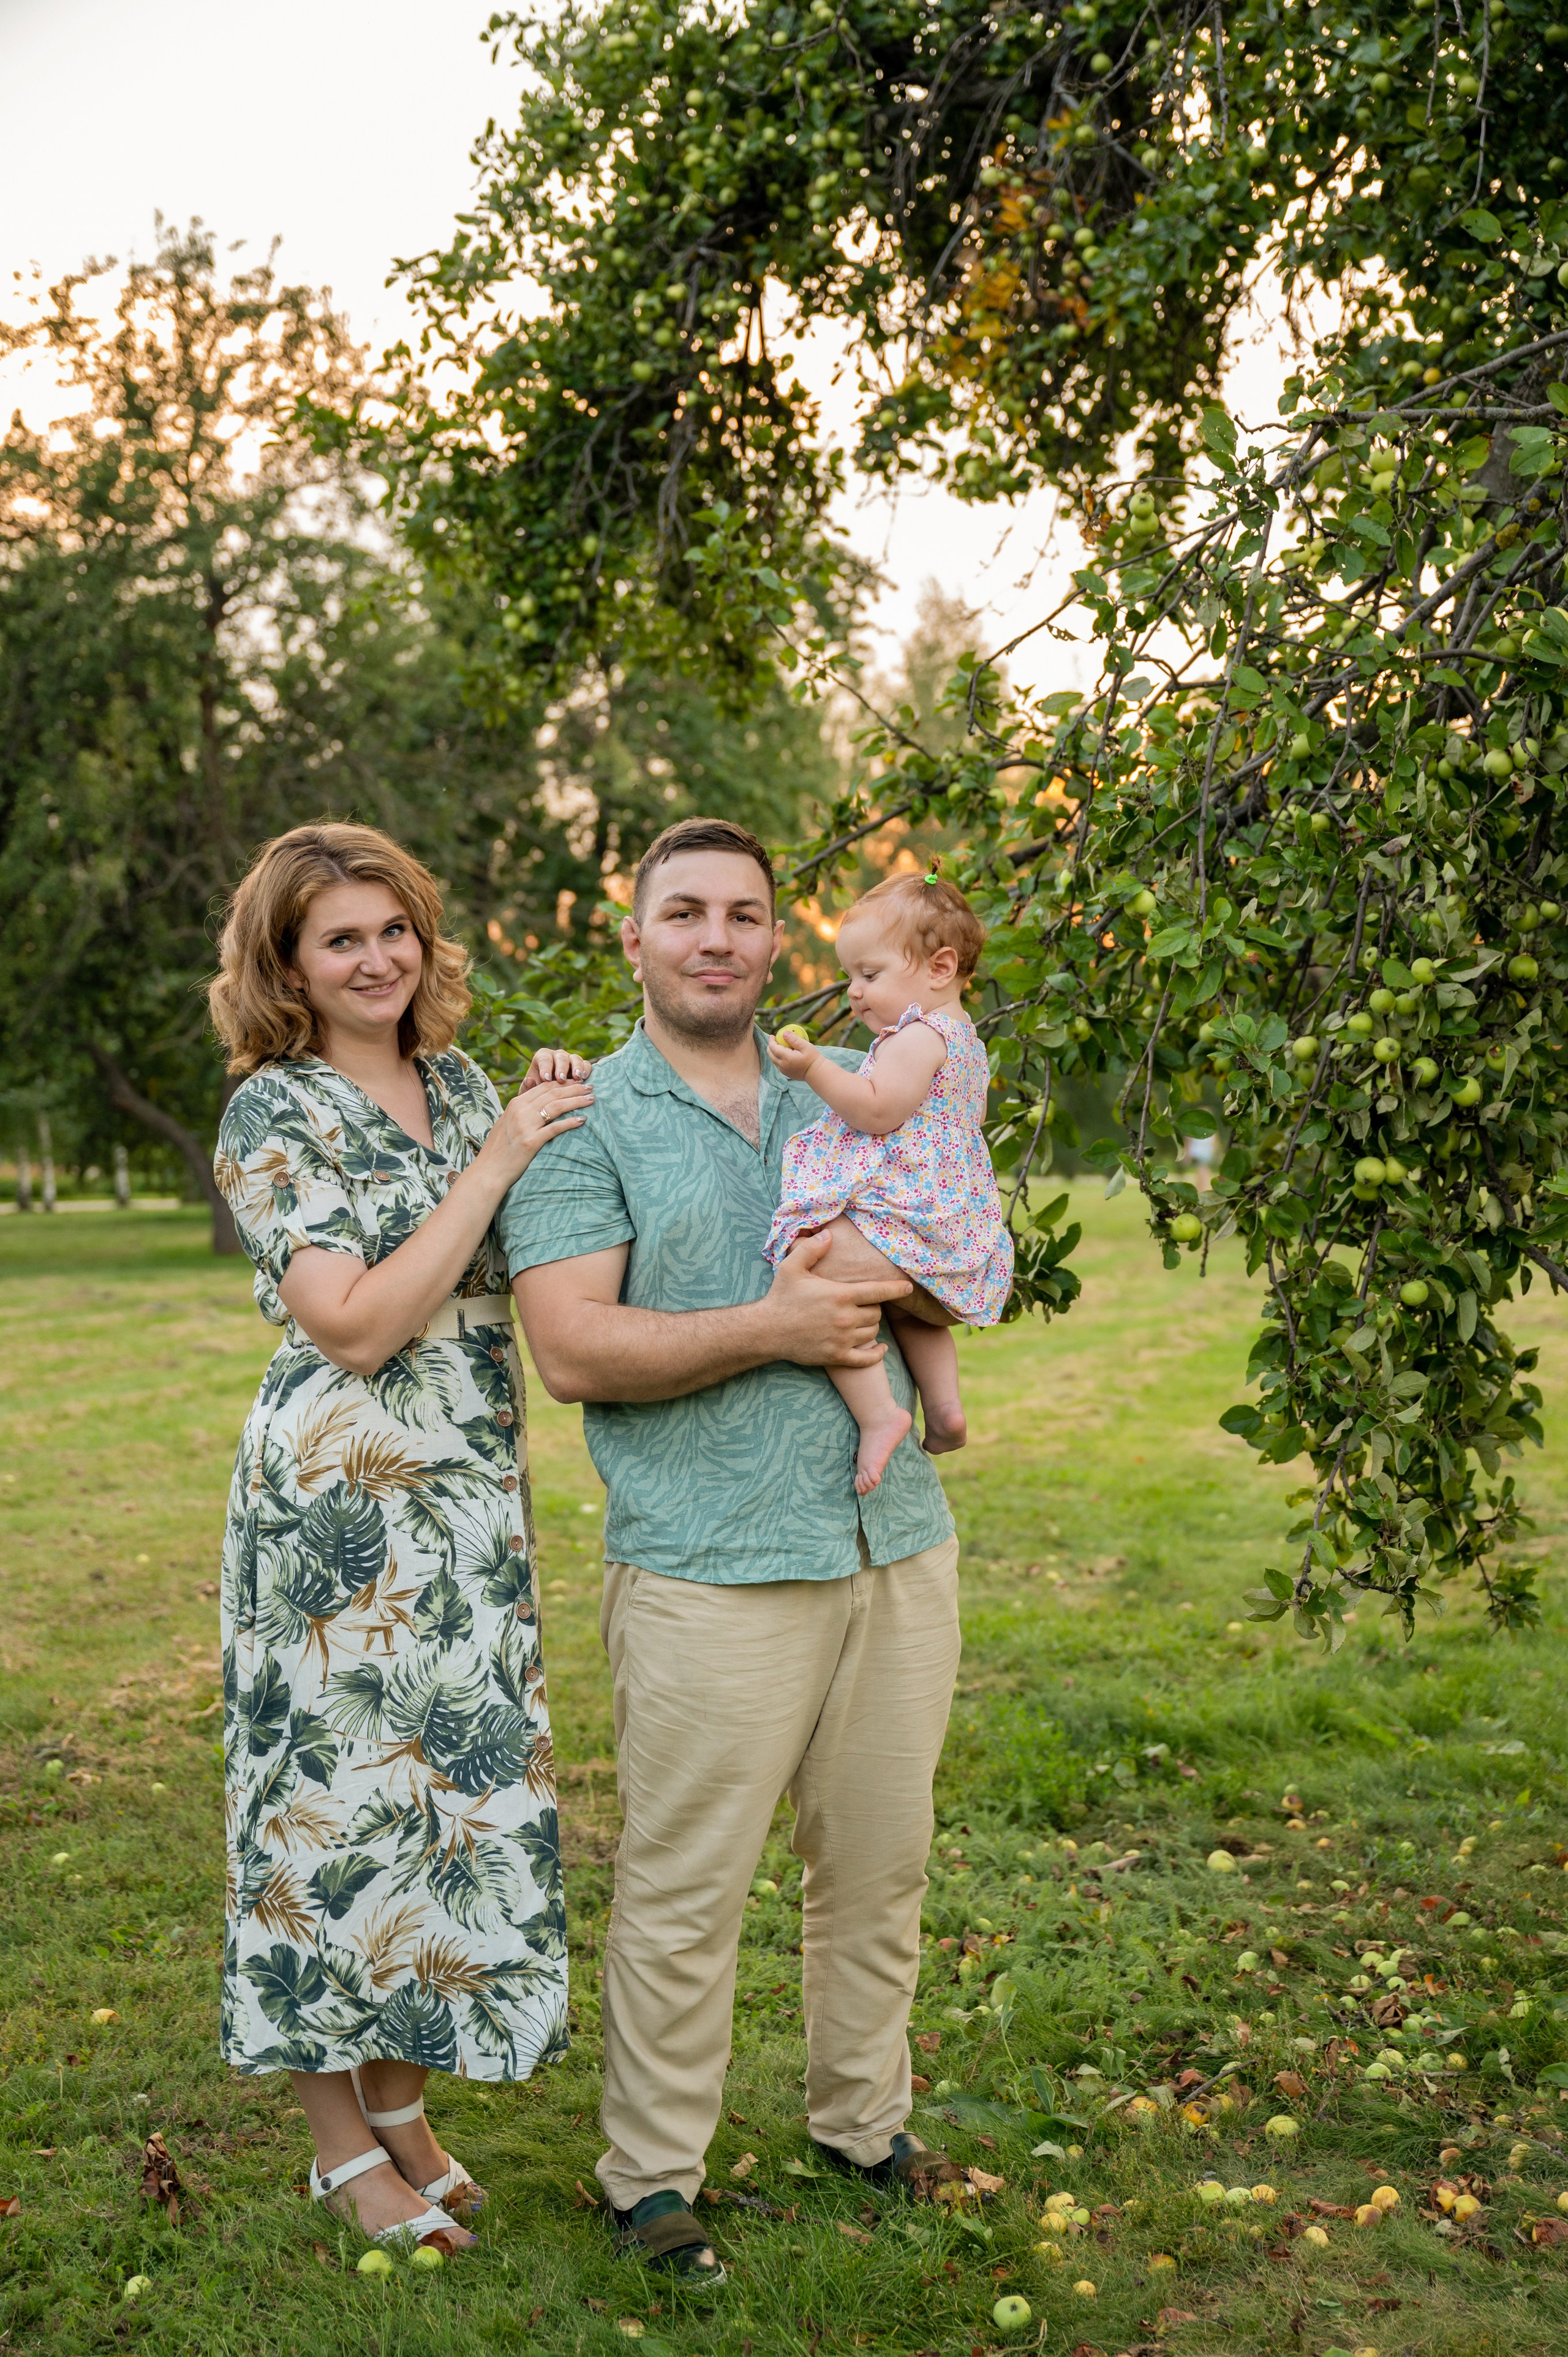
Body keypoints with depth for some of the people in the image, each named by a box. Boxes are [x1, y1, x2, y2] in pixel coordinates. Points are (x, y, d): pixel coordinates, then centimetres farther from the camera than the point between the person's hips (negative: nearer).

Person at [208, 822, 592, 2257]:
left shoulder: (463, 1086, 10)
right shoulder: (274, 1114, -9)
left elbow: (524, 1271, 17)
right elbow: (357, 1327, -19)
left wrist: (554, 1138, 1)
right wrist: (497, 1162, -18)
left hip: (471, 1499, 6)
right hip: (339, 1503, -6)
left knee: (453, 1787, 12)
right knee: (342, 1791, 2)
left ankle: (402, 2099, 29)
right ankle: (342, 2142, 19)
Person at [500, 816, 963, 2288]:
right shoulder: (583, 1124, -2)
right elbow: (573, 1350, -12)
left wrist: (882, 1286, -4)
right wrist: (771, 1330, -17)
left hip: (895, 1546, 5)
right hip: (712, 1572, -5)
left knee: (881, 1862, 15)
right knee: (683, 1890, 0)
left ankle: (863, 2119, 33)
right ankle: (648, 2176, 17)